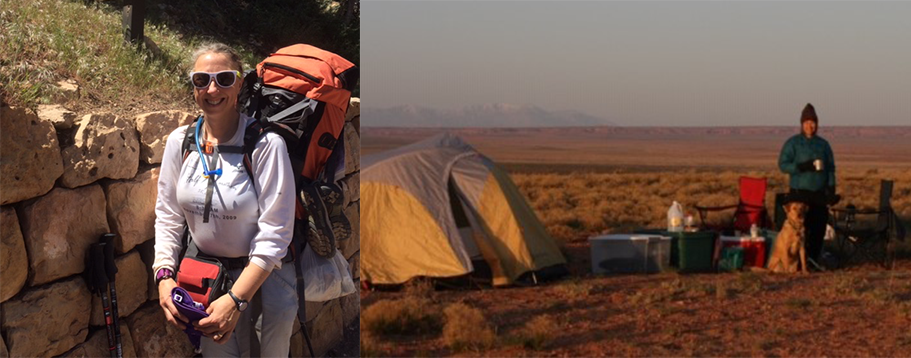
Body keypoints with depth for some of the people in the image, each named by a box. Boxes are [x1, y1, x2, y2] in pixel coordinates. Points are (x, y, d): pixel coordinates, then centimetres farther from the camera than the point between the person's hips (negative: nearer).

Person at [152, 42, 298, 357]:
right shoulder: (180, 141, -3)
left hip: (262, 274, -4)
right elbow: (167, 215, 5)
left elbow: (274, 235, -20)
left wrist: (236, 301, -24)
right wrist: (164, 275, -10)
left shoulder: (265, 145, -20)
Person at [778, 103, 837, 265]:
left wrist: (831, 187, 2)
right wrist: (802, 167, -17)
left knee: (819, 227, 0)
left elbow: (831, 167, 15)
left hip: (819, 194, 4)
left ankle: (813, 260, 9)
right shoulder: (793, 143, 3)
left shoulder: (823, 144, 14)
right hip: (799, 192, -4)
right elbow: (782, 164, -4)